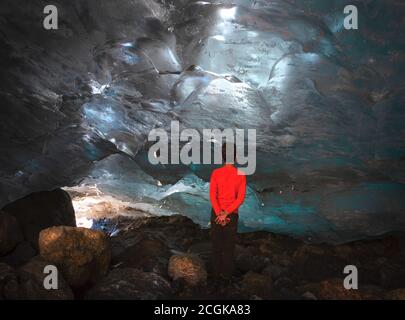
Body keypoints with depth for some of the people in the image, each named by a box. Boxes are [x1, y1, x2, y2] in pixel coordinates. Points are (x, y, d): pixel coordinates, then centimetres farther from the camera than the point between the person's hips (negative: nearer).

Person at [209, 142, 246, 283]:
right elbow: (240, 198, -15)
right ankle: (227, 275, 21)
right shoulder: (241, 175, -11)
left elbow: (212, 196, -15)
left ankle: (217, 273, 25)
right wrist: (226, 214, -16)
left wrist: (220, 214, -14)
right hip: (232, 214, 0)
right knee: (229, 246, 12)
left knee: (216, 244, 14)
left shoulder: (215, 173, -12)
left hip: (216, 213, 0)